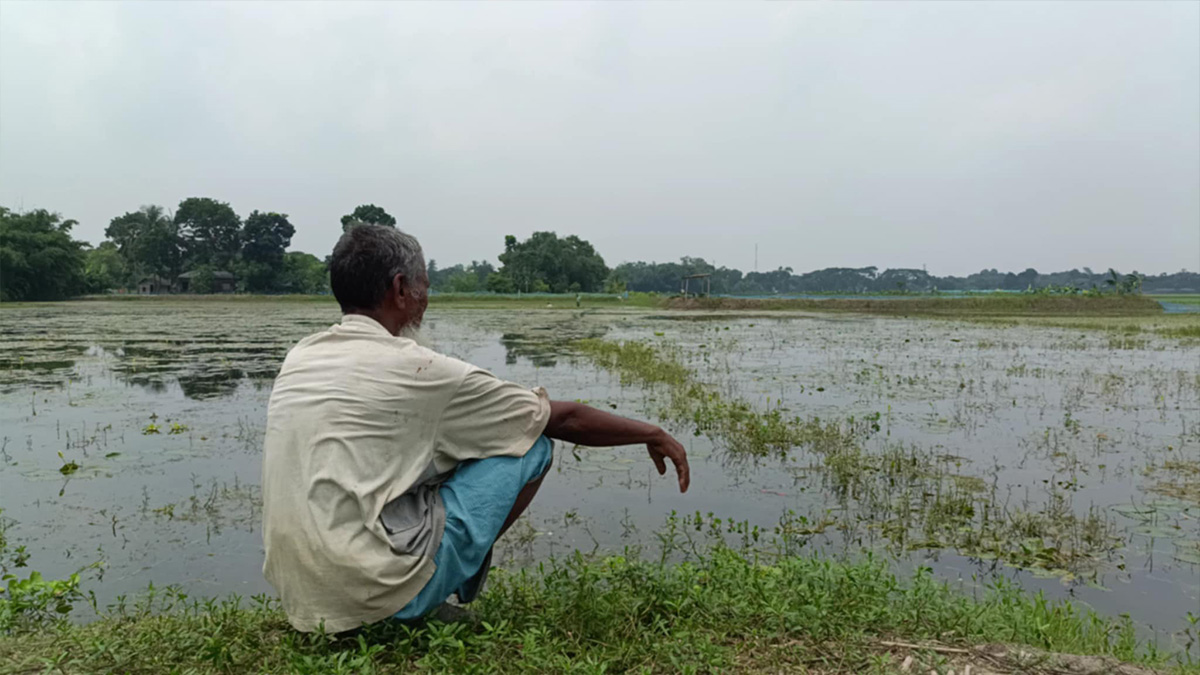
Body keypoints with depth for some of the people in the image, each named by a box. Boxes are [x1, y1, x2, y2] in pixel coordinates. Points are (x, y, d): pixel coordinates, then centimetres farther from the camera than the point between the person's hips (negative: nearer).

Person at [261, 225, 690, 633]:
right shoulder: (416, 368, -13)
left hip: (298, 596, 8)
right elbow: (565, 419, -4)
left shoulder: (298, 359, 8)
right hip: (377, 594, -8)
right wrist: (653, 435, 12)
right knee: (533, 441, 0)